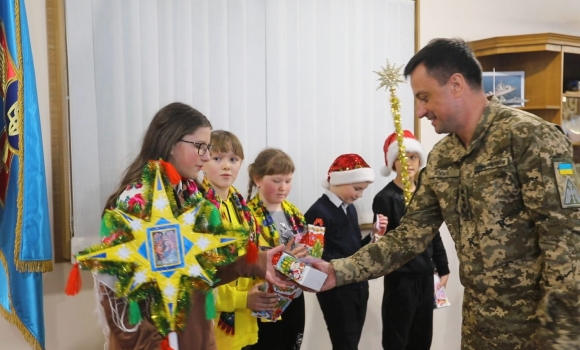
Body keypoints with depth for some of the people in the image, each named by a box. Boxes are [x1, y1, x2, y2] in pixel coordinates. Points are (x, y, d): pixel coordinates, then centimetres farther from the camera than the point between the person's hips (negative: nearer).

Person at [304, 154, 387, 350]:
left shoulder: (350, 208, 11)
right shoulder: (319, 212, -15)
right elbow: (319, 258, -20)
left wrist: (374, 234, 0)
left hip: (358, 287, 8)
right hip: (336, 291, -8)